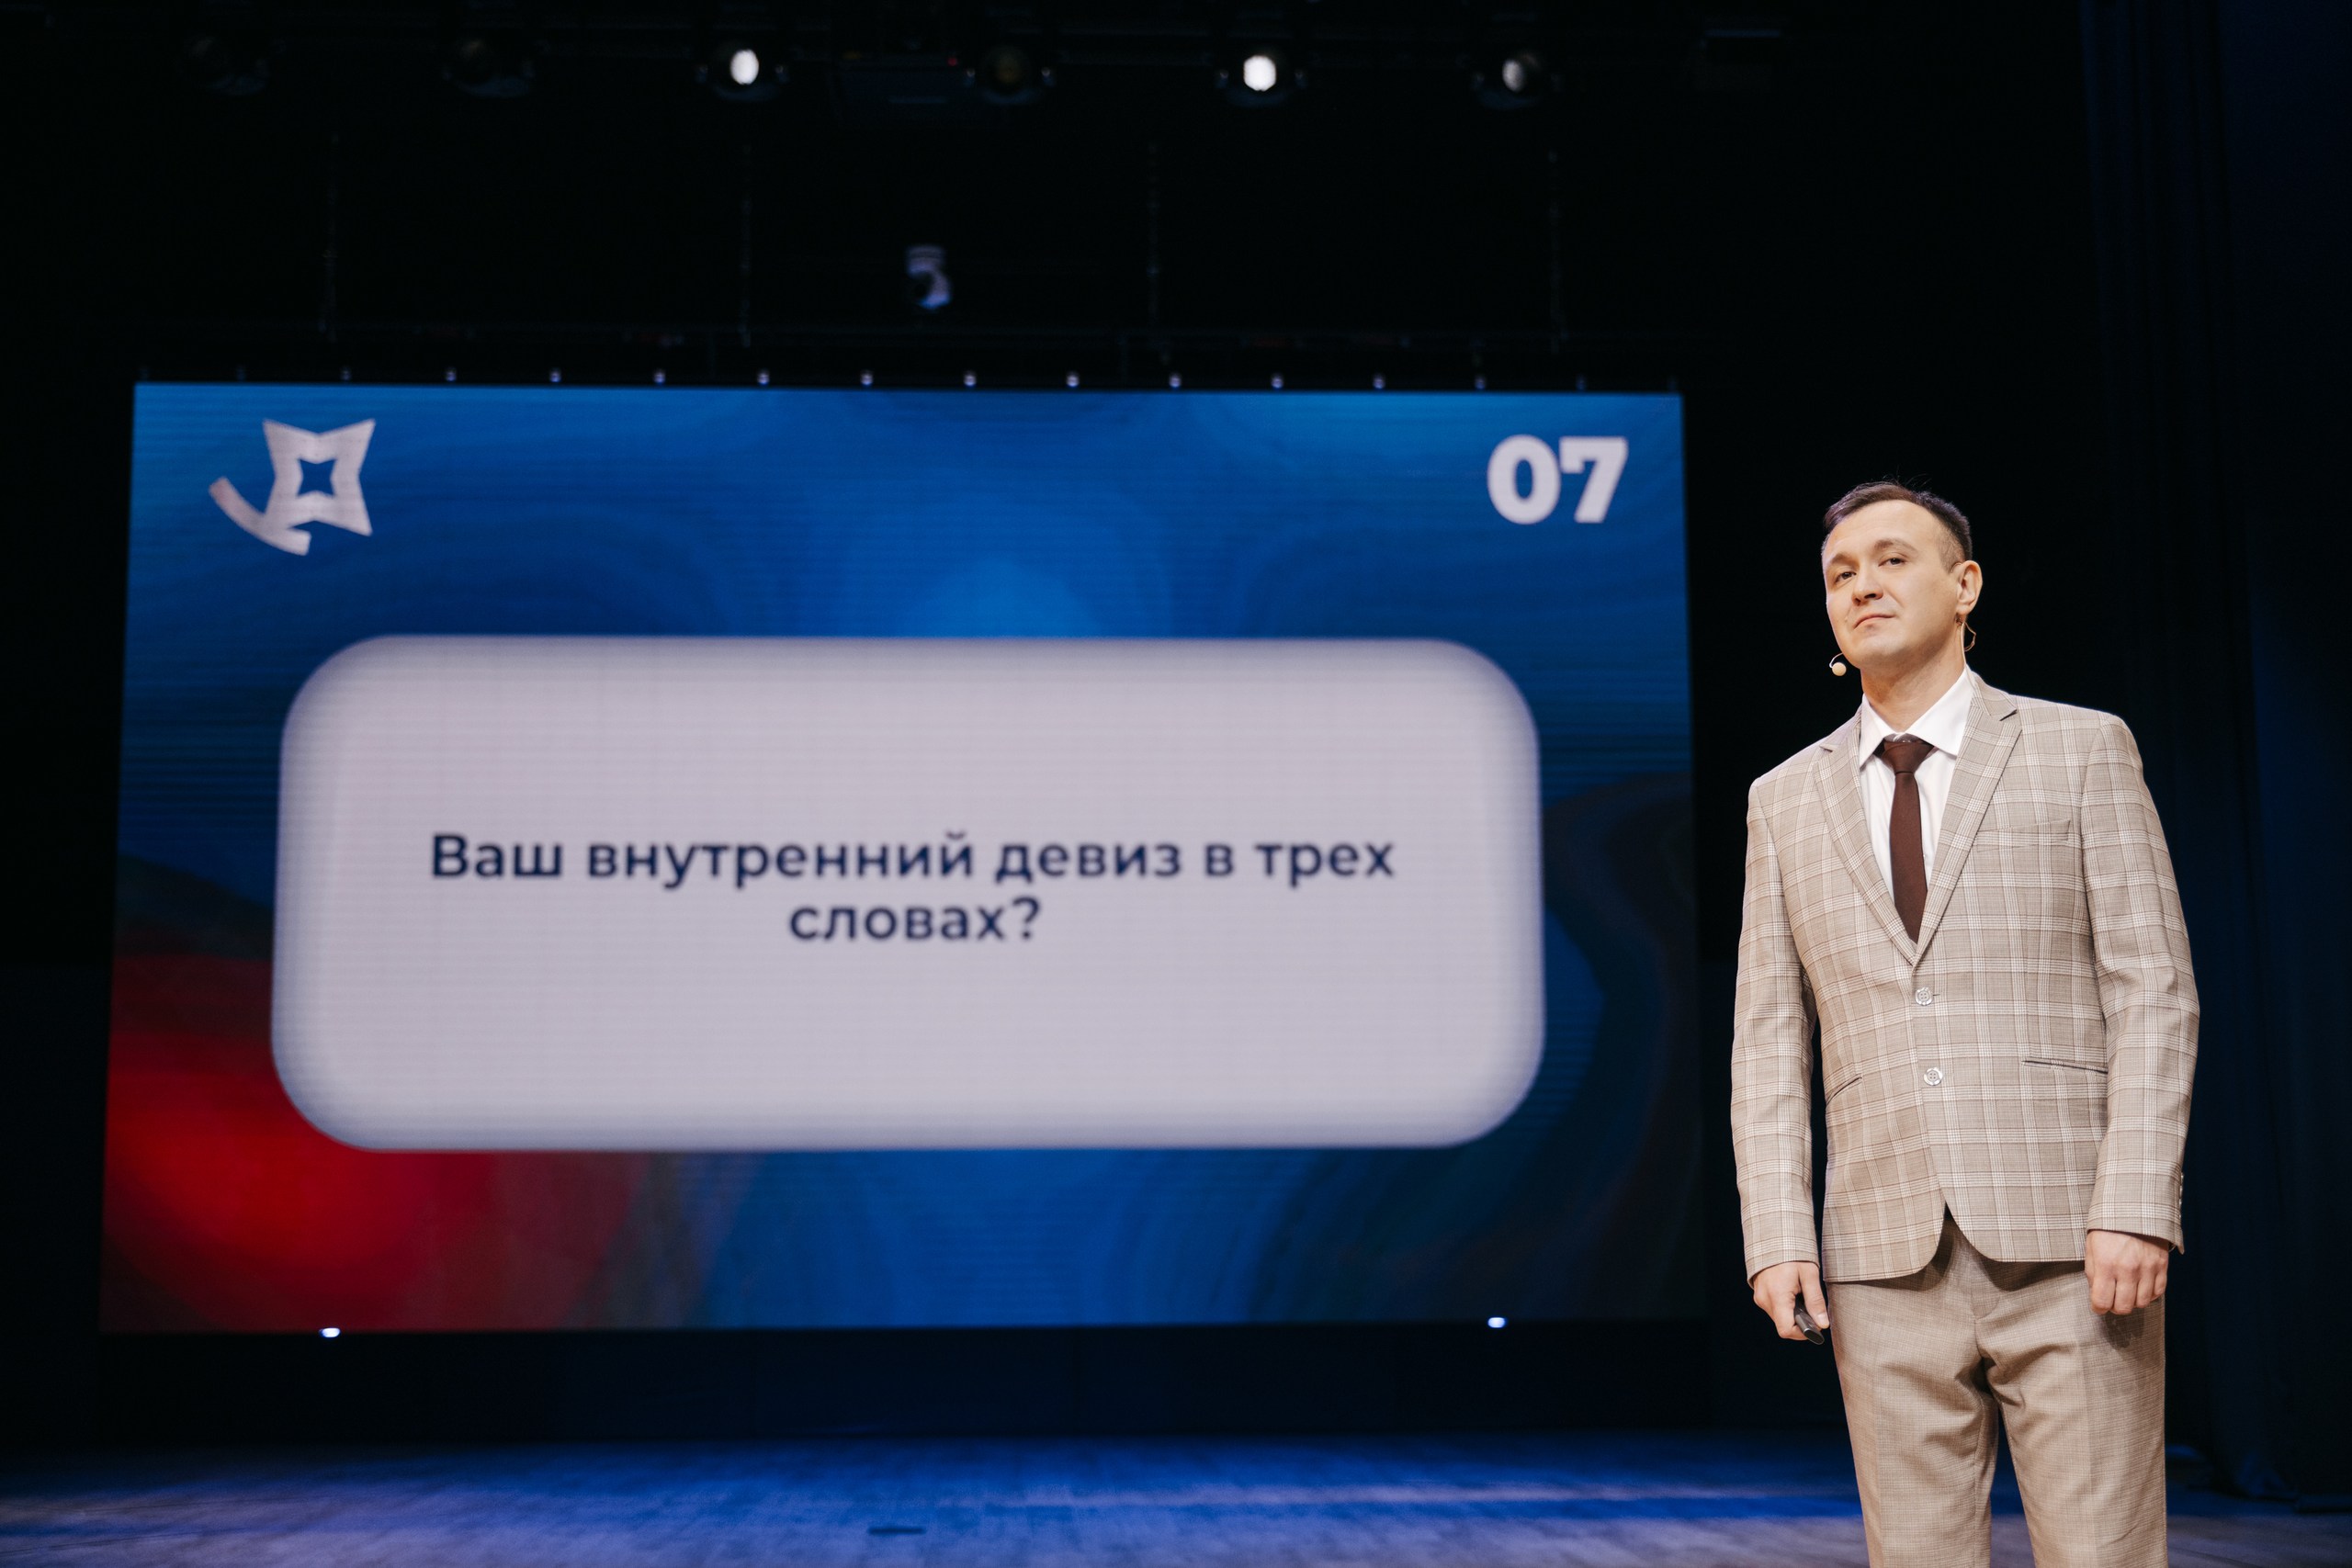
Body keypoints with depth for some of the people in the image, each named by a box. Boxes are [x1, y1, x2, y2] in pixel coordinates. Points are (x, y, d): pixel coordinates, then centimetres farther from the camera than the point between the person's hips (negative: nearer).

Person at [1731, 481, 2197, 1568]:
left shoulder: (2082, 750, 5)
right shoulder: (1786, 799, 13)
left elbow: (2153, 991, -1)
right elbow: (1768, 1039, 10)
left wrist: (2138, 1211, -11)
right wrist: (1778, 1237, -1)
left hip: (2069, 1244, -2)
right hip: (1888, 1262, 3)